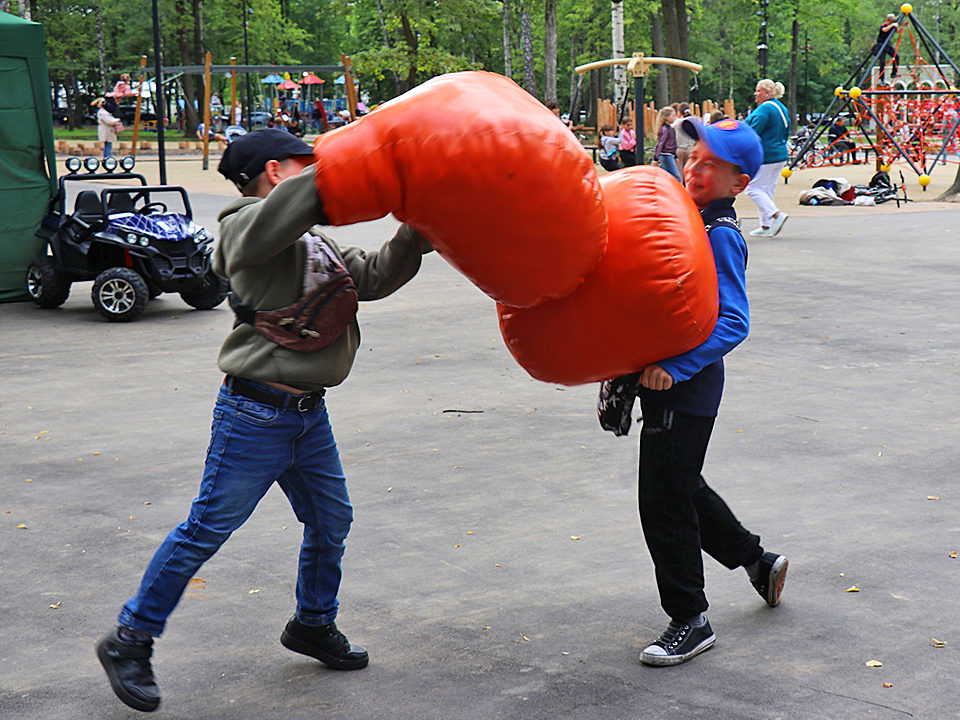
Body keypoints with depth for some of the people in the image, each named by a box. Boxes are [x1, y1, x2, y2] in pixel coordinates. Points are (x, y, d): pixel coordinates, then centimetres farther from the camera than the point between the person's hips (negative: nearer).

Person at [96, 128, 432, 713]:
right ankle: (130, 642, 9)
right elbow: (276, 217, -36)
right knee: (207, 530, -3)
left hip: (309, 414, 9)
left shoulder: (315, 241, 18)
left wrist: (416, 235, 5)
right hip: (256, 416, -9)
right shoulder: (246, 226, -12)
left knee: (331, 521, 17)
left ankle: (314, 625, 39)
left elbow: (373, 277, 18)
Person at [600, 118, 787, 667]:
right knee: (681, 488, 22)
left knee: (665, 502, -2)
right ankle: (758, 560, 40)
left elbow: (734, 323, -26)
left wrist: (674, 366, -34)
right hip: (665, 380, 9)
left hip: (685, 389, -9)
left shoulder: (720, 237, -19)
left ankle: (690, 622, 11)